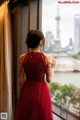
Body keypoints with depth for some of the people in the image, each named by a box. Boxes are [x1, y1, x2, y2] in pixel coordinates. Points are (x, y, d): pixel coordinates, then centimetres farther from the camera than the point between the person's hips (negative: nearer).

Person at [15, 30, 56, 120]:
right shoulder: (47, 58, -13)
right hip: (41, 91, -2)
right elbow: (49, 79, -6)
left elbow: (21, 80, -4)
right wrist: (52, 67, 10)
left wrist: (21, 94, 9)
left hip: (27, 91, 2)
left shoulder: (22, 58, -8)